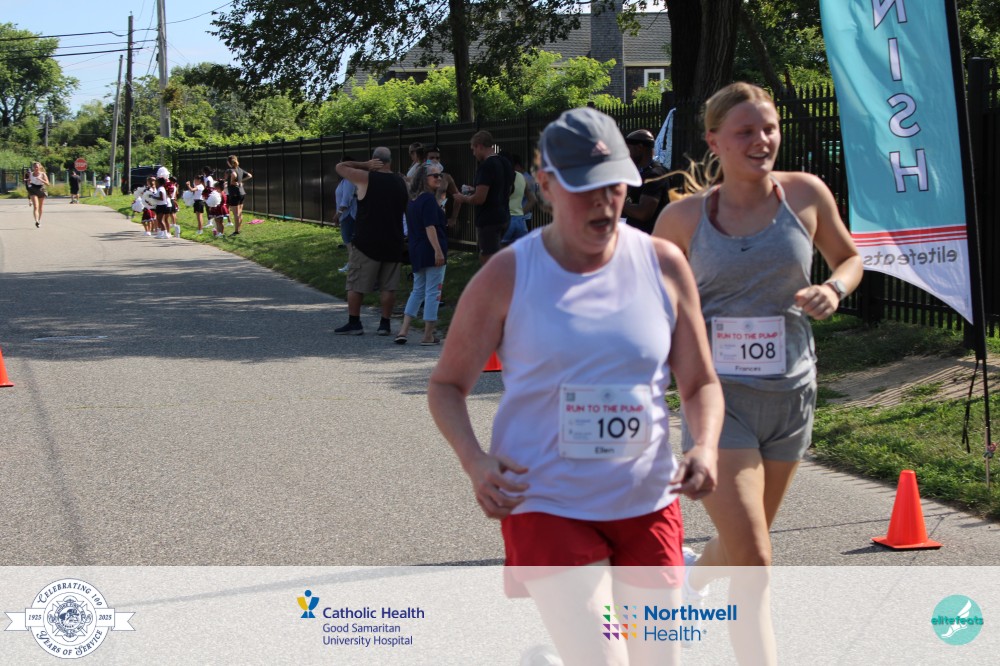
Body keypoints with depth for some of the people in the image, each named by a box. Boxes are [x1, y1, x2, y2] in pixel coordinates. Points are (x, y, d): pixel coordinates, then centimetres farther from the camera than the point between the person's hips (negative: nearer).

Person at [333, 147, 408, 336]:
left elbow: (340, 167, 2)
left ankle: (354, 323, 4)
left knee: (355, 283, 4)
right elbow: (409, 209, 19)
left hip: (366, 242, -4)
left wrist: (364, 165, 2)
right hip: (393, 243, 4)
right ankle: (385, 324, 7)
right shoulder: (401, 182, 6)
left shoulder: (365, 178, -8)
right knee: (388, 286, 7)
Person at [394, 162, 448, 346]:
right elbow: (430, 227, -21)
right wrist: (438, 250, -23)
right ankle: (428, 335, 1)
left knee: (418, 290, 16)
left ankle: (404, 330, 9)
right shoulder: (429, 199, -13)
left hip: (417, 251, 9)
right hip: (430, 251, -9)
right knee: (433, 292, -1)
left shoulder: (413, 200, 14)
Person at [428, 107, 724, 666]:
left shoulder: (663, 264, 1)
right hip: (546, 506, -3)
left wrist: (705, 448, -12)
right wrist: (475, 461, -15)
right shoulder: (507, 277, -5)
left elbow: (700, 384, 9)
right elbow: (447, 385, 3)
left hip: (648, 504, 4)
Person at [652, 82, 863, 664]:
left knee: (741, 544, 21)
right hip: (718, 398, -3)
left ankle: (690, 586, 54)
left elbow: (849, 257, 15)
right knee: (753, 560, -14)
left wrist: (834, 289, -6)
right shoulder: (684, 217, -5)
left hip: (791, 396, 3)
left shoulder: (806, 194, -1)